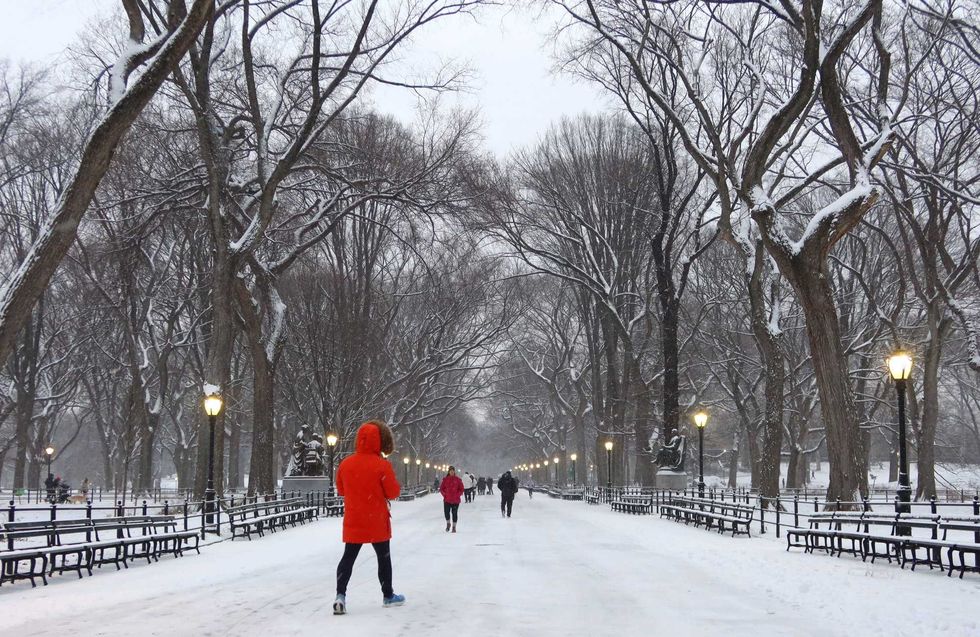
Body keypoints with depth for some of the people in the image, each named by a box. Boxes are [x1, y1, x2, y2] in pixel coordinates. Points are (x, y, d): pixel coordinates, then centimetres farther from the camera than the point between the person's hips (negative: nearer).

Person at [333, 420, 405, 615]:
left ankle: (340, 595, -9)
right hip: (377, 522, -3)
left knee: (348, 557, 8)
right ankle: (388, 596, 25)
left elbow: (341, 490, 10)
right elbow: (393, 492, -10)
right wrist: (395, 485, 10)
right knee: (383, 557, 13)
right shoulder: (382, 465, -16)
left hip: (353, 522, 3)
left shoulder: (345, 464, -3)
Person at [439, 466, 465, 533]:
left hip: (455, 500, -1)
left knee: (454, 513, 2)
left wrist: (457, 495, -8)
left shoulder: (458, 480, 0)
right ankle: (448, 523, 21)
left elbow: (461, 489, 3)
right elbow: (441, 488, 9)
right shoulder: (445, 479, 3)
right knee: (446, 512, -6)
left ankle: (454, 527, 14)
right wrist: (444, 494, -4)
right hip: (447, 500, 1)